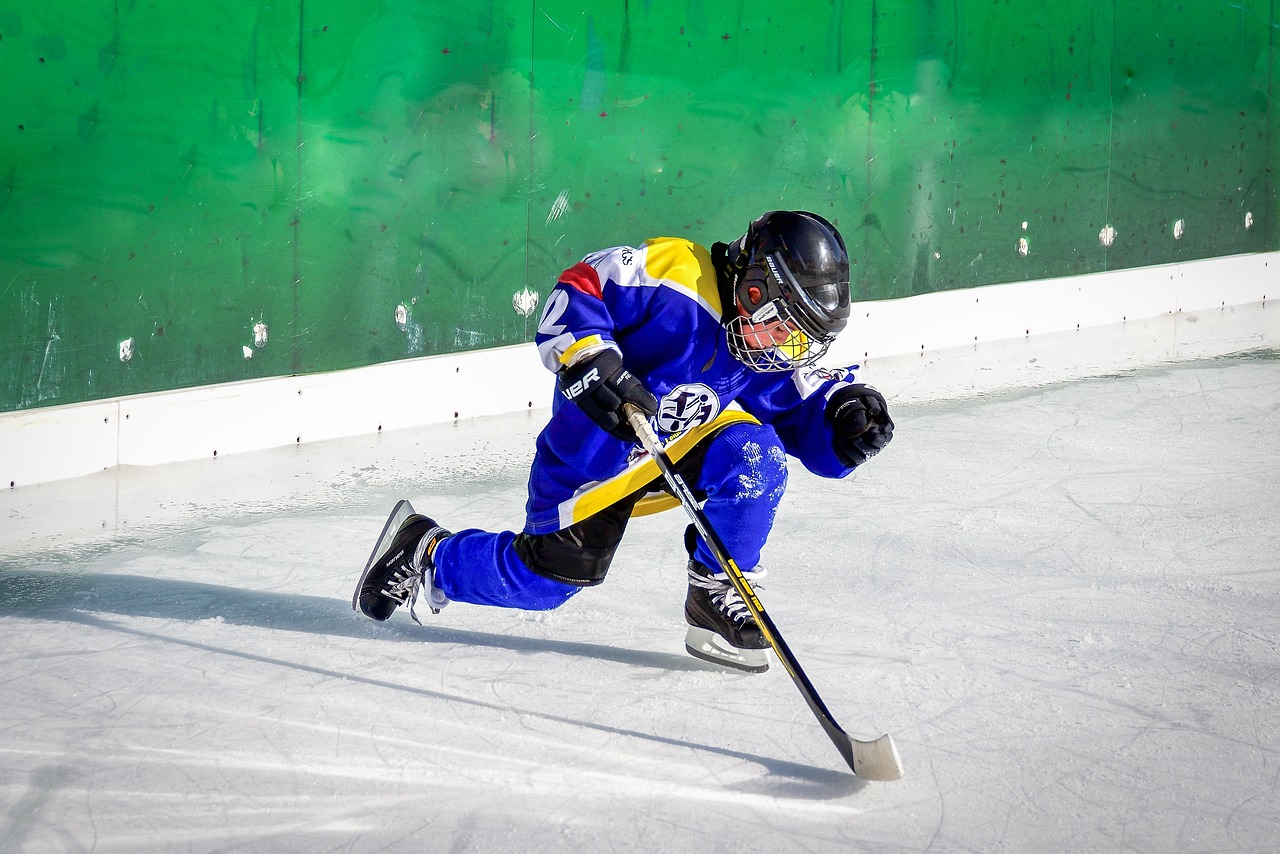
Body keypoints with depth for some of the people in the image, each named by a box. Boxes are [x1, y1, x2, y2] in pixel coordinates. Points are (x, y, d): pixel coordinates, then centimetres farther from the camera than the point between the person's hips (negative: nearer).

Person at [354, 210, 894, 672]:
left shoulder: (786, 355, -7)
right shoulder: (675, 272, -25)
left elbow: (812, 416, -3)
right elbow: (578, 289, -23)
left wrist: (846, 414, -25)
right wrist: (588, 361, -37)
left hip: (684, 446, 5)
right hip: (595, 448, -4)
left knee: (757, 458, -24)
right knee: (544, 580, -6)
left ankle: (716, 594, -9)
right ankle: (430, 555, 22)